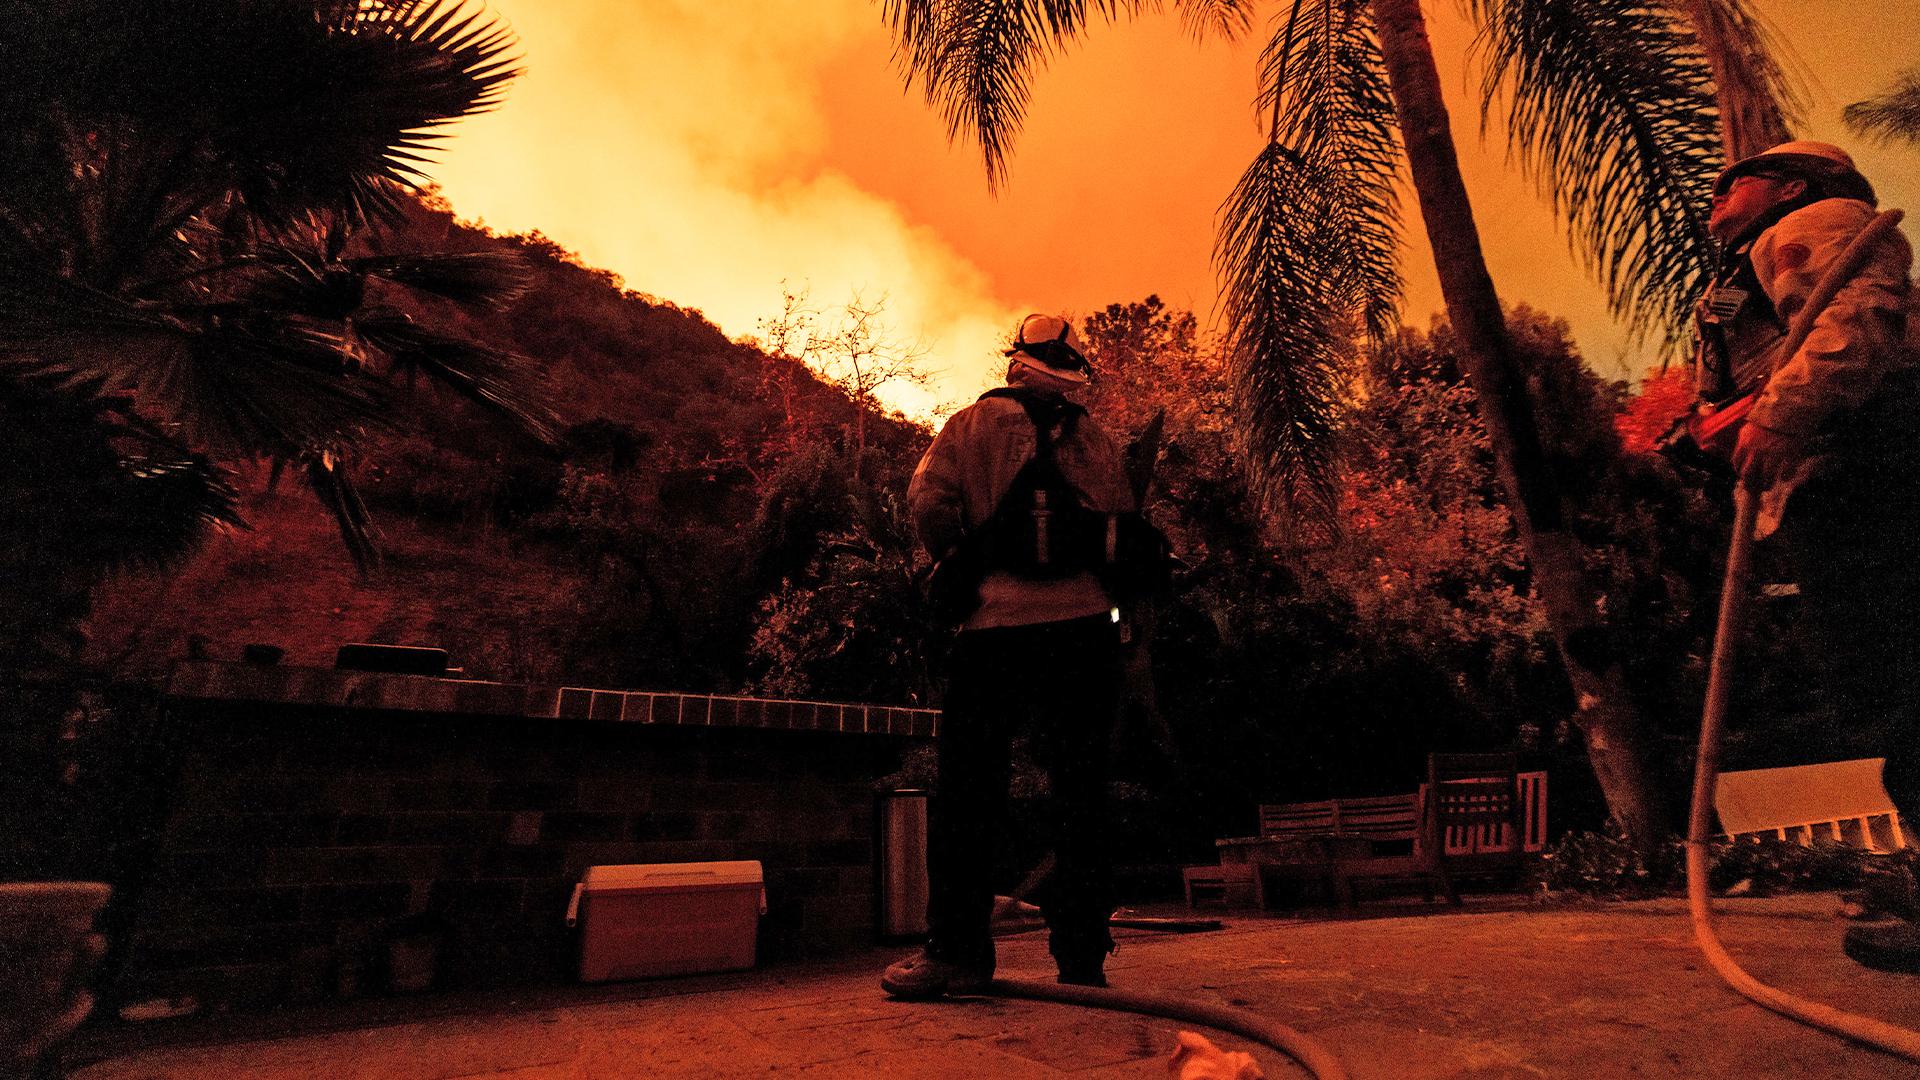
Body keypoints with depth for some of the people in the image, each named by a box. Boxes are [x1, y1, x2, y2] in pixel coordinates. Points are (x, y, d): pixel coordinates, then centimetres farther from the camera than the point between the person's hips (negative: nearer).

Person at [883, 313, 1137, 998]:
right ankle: (1083, 954, 10)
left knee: (969, 783, 3)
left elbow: (927, 503, -5)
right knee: (1080, 788, 7)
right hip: (1084, 621, 3)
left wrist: (960, 561, 9)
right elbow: (1125, 525, 9)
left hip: (995, 621, -2)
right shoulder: (1096, 439, 14)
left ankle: (957, 948, 0)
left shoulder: (973, 423, 7)